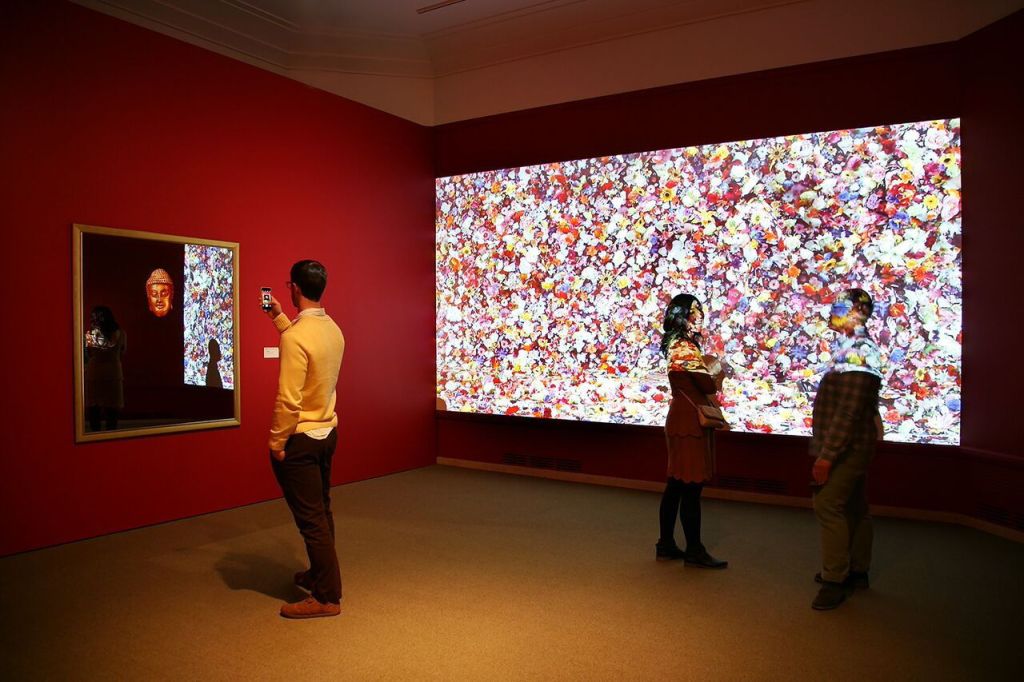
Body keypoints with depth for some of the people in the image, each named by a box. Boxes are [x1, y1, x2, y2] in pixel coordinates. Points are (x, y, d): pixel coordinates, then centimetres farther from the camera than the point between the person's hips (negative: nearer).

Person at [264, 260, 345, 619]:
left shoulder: (295, 336, -23)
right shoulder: (333, 329, 3)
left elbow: (289, 400, -23)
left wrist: (277, 442, -13)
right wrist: (278, 317, 31)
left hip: (301, 439, -8)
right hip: (327, 431, 8)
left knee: (311, 518, 1)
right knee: (321, 511, 20)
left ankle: (327, 597, 11)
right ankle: (319, 574, 36)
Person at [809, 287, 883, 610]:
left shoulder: (855, 351, -19)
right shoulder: (854, 347, 14)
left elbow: (848, 412, -25)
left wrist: (826, 455, -24)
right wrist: (826, 448, 19)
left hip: (847, 446, -10)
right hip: (855, 446, 10)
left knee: (828, 505, -9)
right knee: (854, 508, 16)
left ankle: (835, 580, -3)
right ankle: (857, 572, 27)